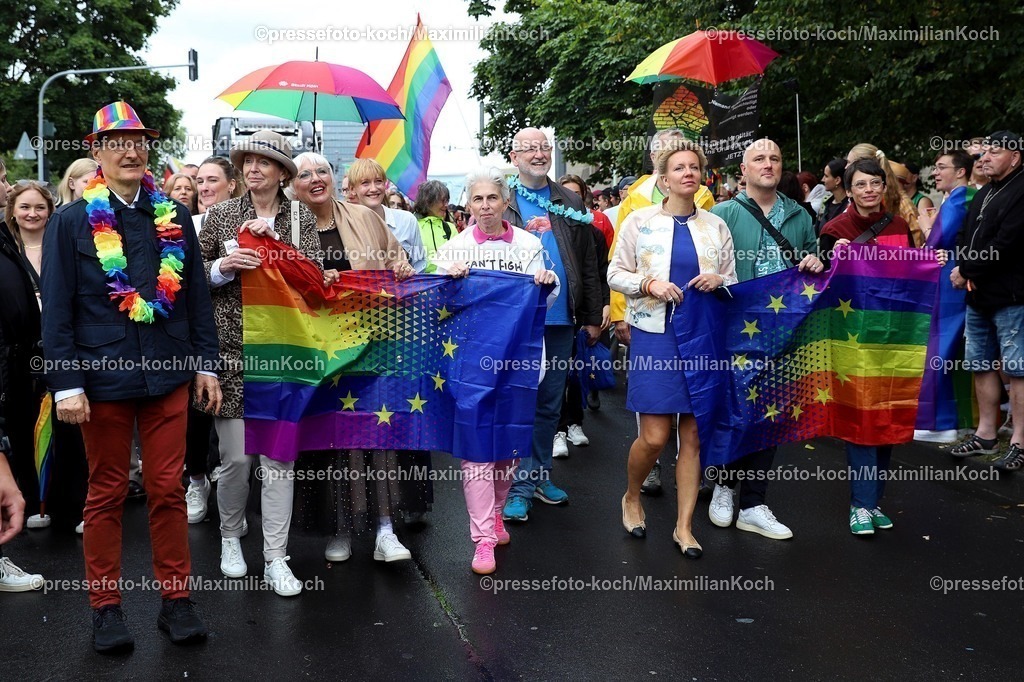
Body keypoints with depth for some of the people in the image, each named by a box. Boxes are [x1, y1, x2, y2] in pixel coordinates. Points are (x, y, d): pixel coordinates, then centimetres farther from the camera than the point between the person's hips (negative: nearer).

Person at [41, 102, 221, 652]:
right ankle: (105, 606, 21)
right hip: (102, 377, -2)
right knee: (106, 493, 9)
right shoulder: (71, 222, -1)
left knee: (168, 489, 8)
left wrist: (206, 364, 6)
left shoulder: (175, 217, 7)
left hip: (168, 374, 2)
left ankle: (176, 599, 20)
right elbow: (57, 310, -3)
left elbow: (196, 295, 10)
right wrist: (66, 384, -9)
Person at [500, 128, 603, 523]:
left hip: (559, 319, 4)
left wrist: (592, 317, 7)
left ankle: (539, 475, 25)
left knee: (550, 404, 13)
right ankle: (517, 486, 7)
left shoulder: (570, 204, 11)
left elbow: (588, 264, 10)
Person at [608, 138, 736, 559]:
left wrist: (720, 281, -8)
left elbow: (732, 283, 14)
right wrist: (649, 283, -14)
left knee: (693, 436, 4)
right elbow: (615, 275, 3)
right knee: (654, 437, -6)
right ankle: (631, 498, 24)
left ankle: (684, 526, 15)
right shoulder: (640, 221, 2)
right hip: (655, 335, -2)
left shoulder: (716, 227, 9)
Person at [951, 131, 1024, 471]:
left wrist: (967, 272, -11)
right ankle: (986, 435, 24)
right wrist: (963, 269, -2)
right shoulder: (983, 194, 18)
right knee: (982, 366, 14)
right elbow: (964, 237, 19)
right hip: (978, 295, 9)